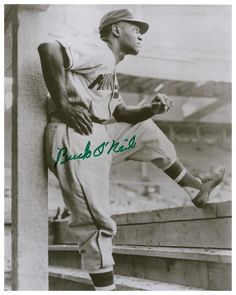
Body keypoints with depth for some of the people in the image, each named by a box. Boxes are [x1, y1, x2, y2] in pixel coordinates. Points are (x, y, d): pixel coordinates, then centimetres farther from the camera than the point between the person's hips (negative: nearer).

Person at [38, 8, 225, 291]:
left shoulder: (110, 70, 24)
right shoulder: (99, 53, -6)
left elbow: (122, 114, 22)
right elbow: (48, 48, -20)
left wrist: (151, 108, 2)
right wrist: (63, 105, -19)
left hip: (100, 138, 10)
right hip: (74, 141, -10)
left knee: (147, 131, 24)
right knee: (96, 223, -10)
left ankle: (196, 189, 34)